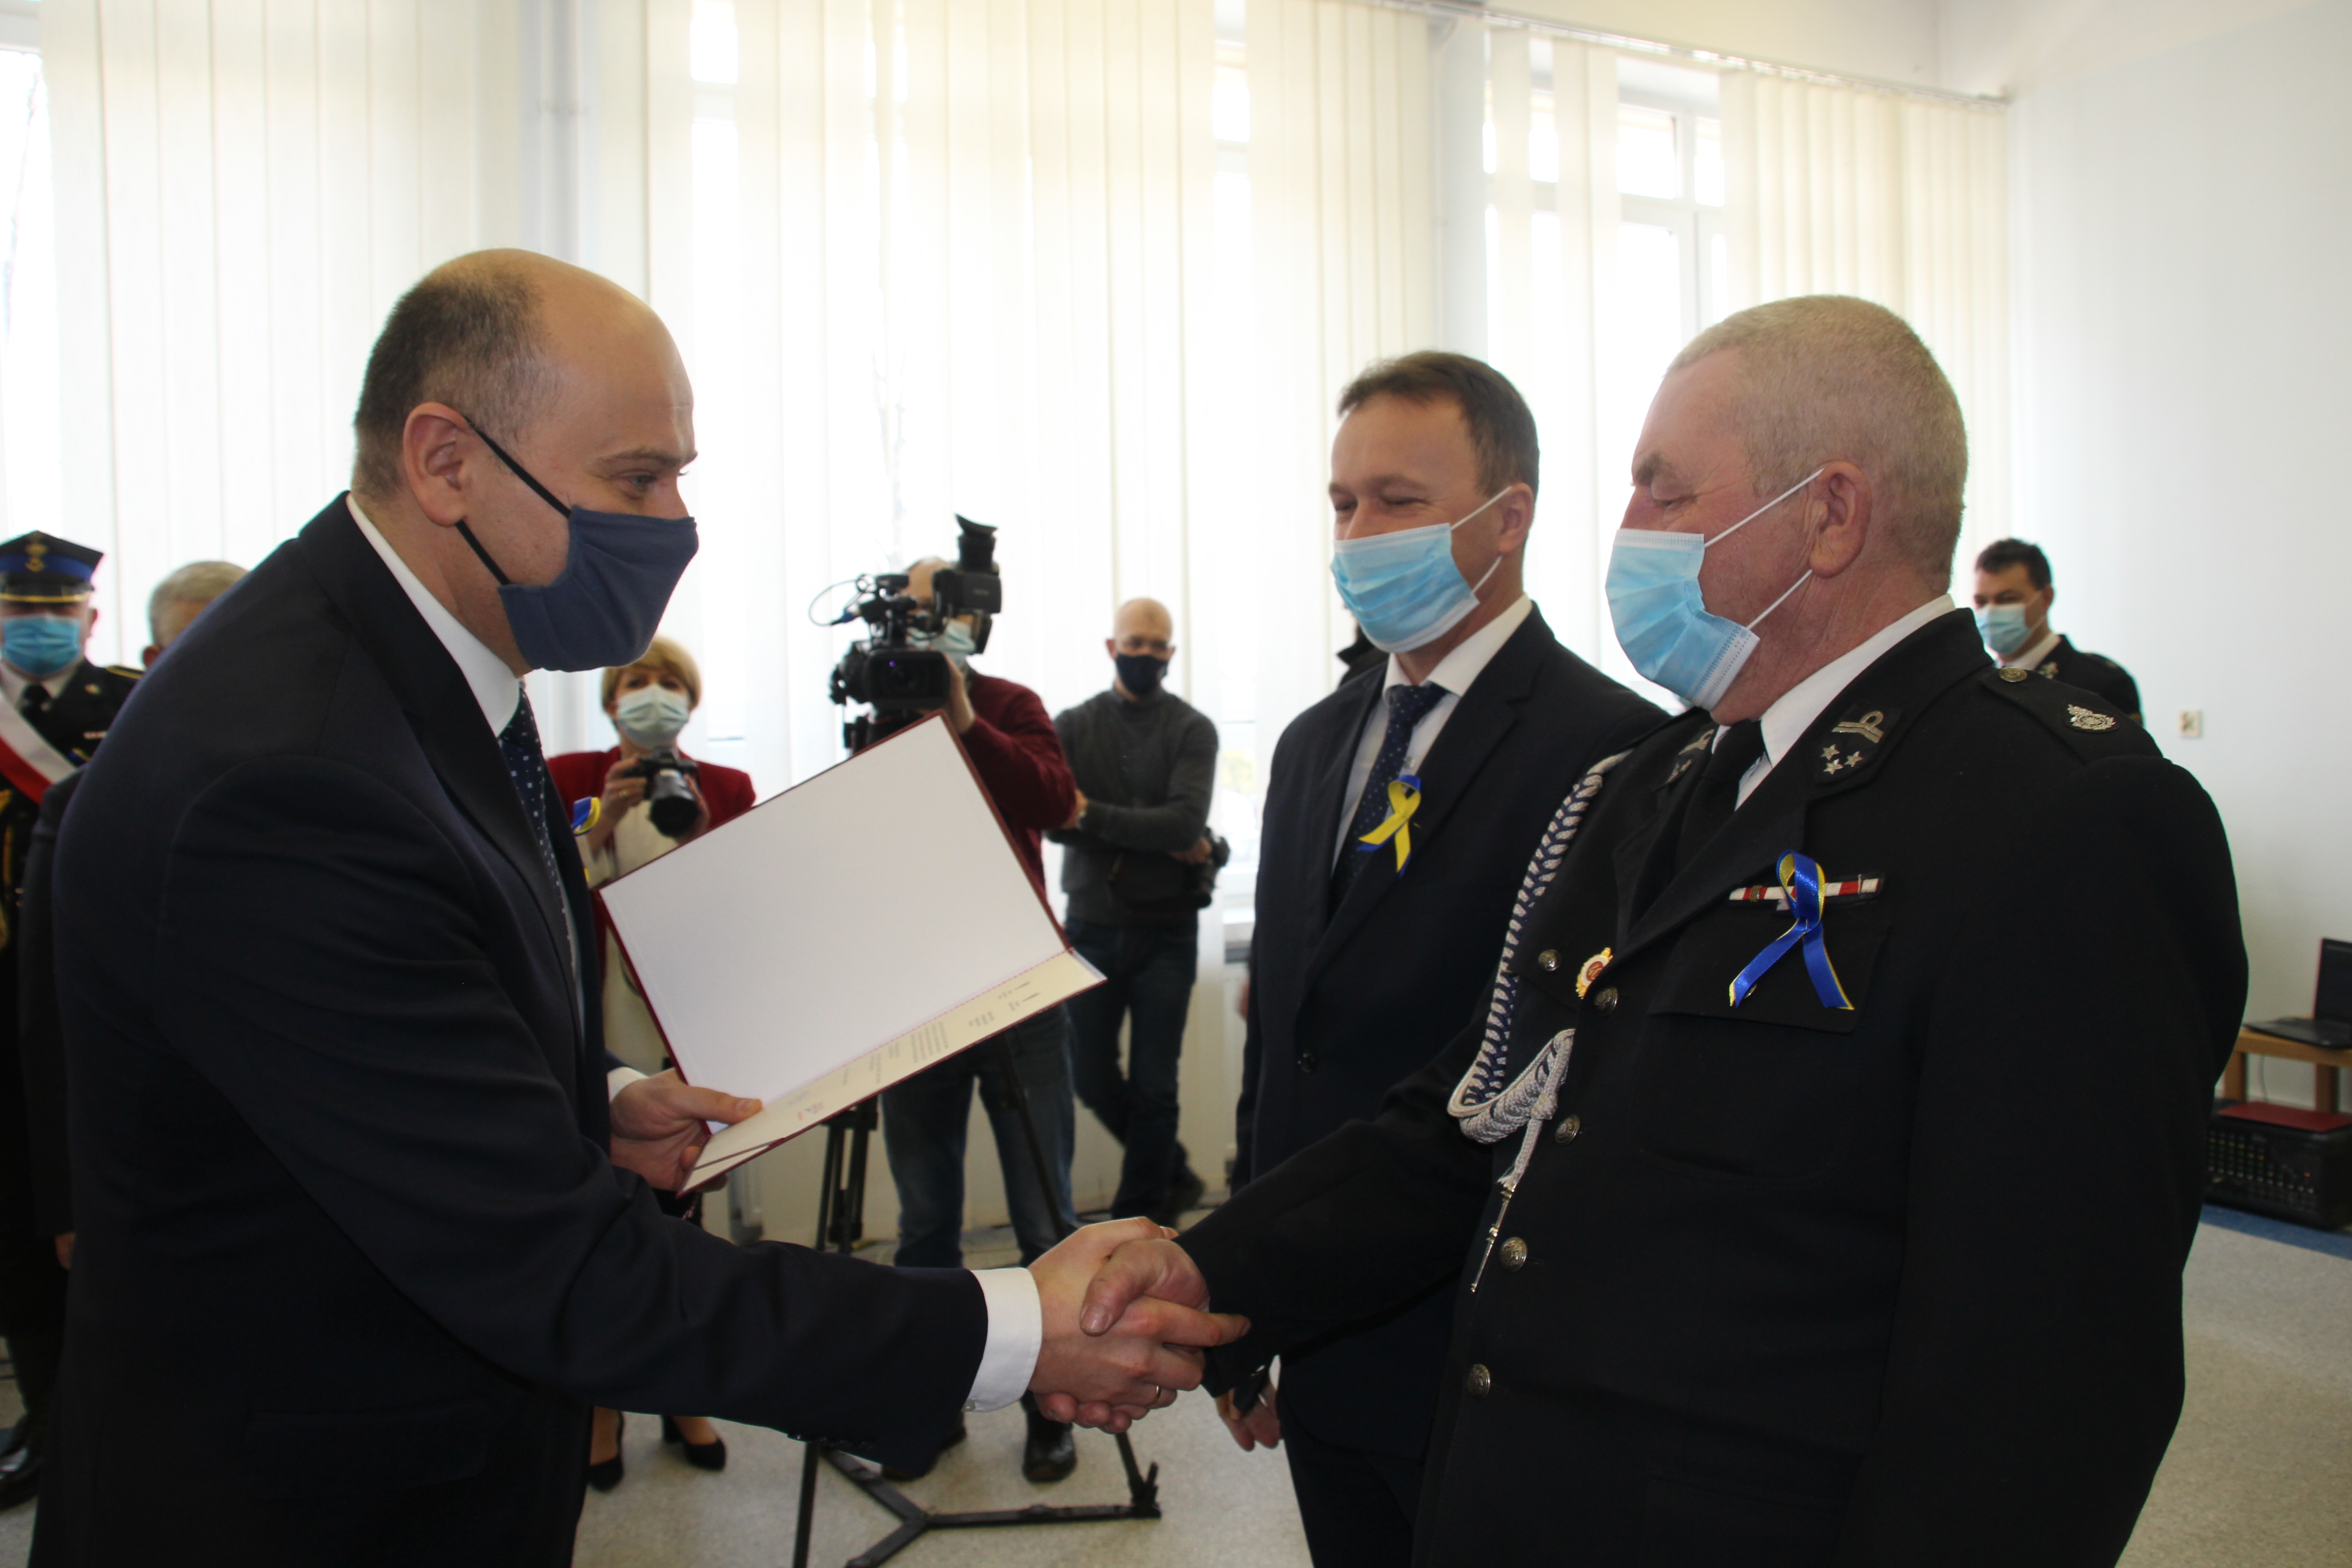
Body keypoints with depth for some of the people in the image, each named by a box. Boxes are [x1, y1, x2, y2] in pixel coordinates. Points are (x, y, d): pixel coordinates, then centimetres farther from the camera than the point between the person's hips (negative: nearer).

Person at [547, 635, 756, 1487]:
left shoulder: (727, 788, 6)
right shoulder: (569, 779, 3)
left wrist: (697, 832, -15)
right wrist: (601, 824, -16)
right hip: (598, 1030, -1)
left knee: (680, 1208, 7)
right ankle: (600, 1410, 13)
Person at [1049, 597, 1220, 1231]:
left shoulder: (1192, 729, -1)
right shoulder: (1073, 725, 4)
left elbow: (1186, 821, -16)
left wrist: (1091, 815, -19)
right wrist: (1161, 842, -16)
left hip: (1165, 931, -2)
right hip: (1091, 925, 3)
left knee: (1154, 1088, 1)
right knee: (1094, 1081, 8)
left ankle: (1138, 1220, 17)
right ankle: (1174, 1176, 32)